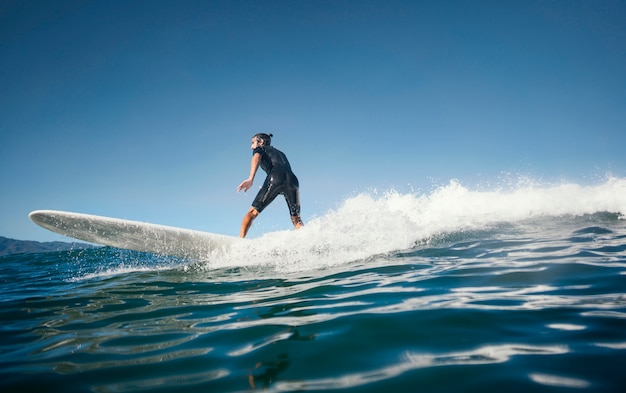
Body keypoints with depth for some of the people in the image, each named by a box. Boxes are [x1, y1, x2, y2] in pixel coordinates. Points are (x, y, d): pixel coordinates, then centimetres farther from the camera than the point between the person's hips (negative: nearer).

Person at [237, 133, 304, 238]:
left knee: (252, 212, 0)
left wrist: (250, 179, -16)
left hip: (275, 178, -5)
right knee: (296, 219, 8)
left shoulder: (260, 149, 23)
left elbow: (256, 157, 0)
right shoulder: (280, 153, 41)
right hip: (292, 180, 5)